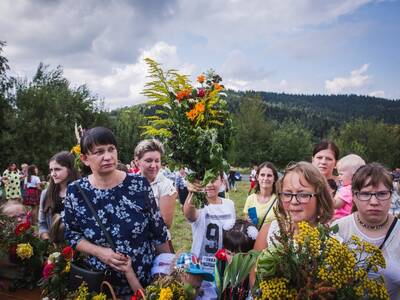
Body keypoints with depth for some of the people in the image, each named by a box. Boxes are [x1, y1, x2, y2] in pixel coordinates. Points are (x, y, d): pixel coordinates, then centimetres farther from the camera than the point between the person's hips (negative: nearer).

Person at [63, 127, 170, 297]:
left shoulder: (139, 184, -13)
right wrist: (100, 252, -15)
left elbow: (158, 231, -4)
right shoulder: (75, 192, -11)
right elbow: (71, 235, 1)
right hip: (102, 283, 1)